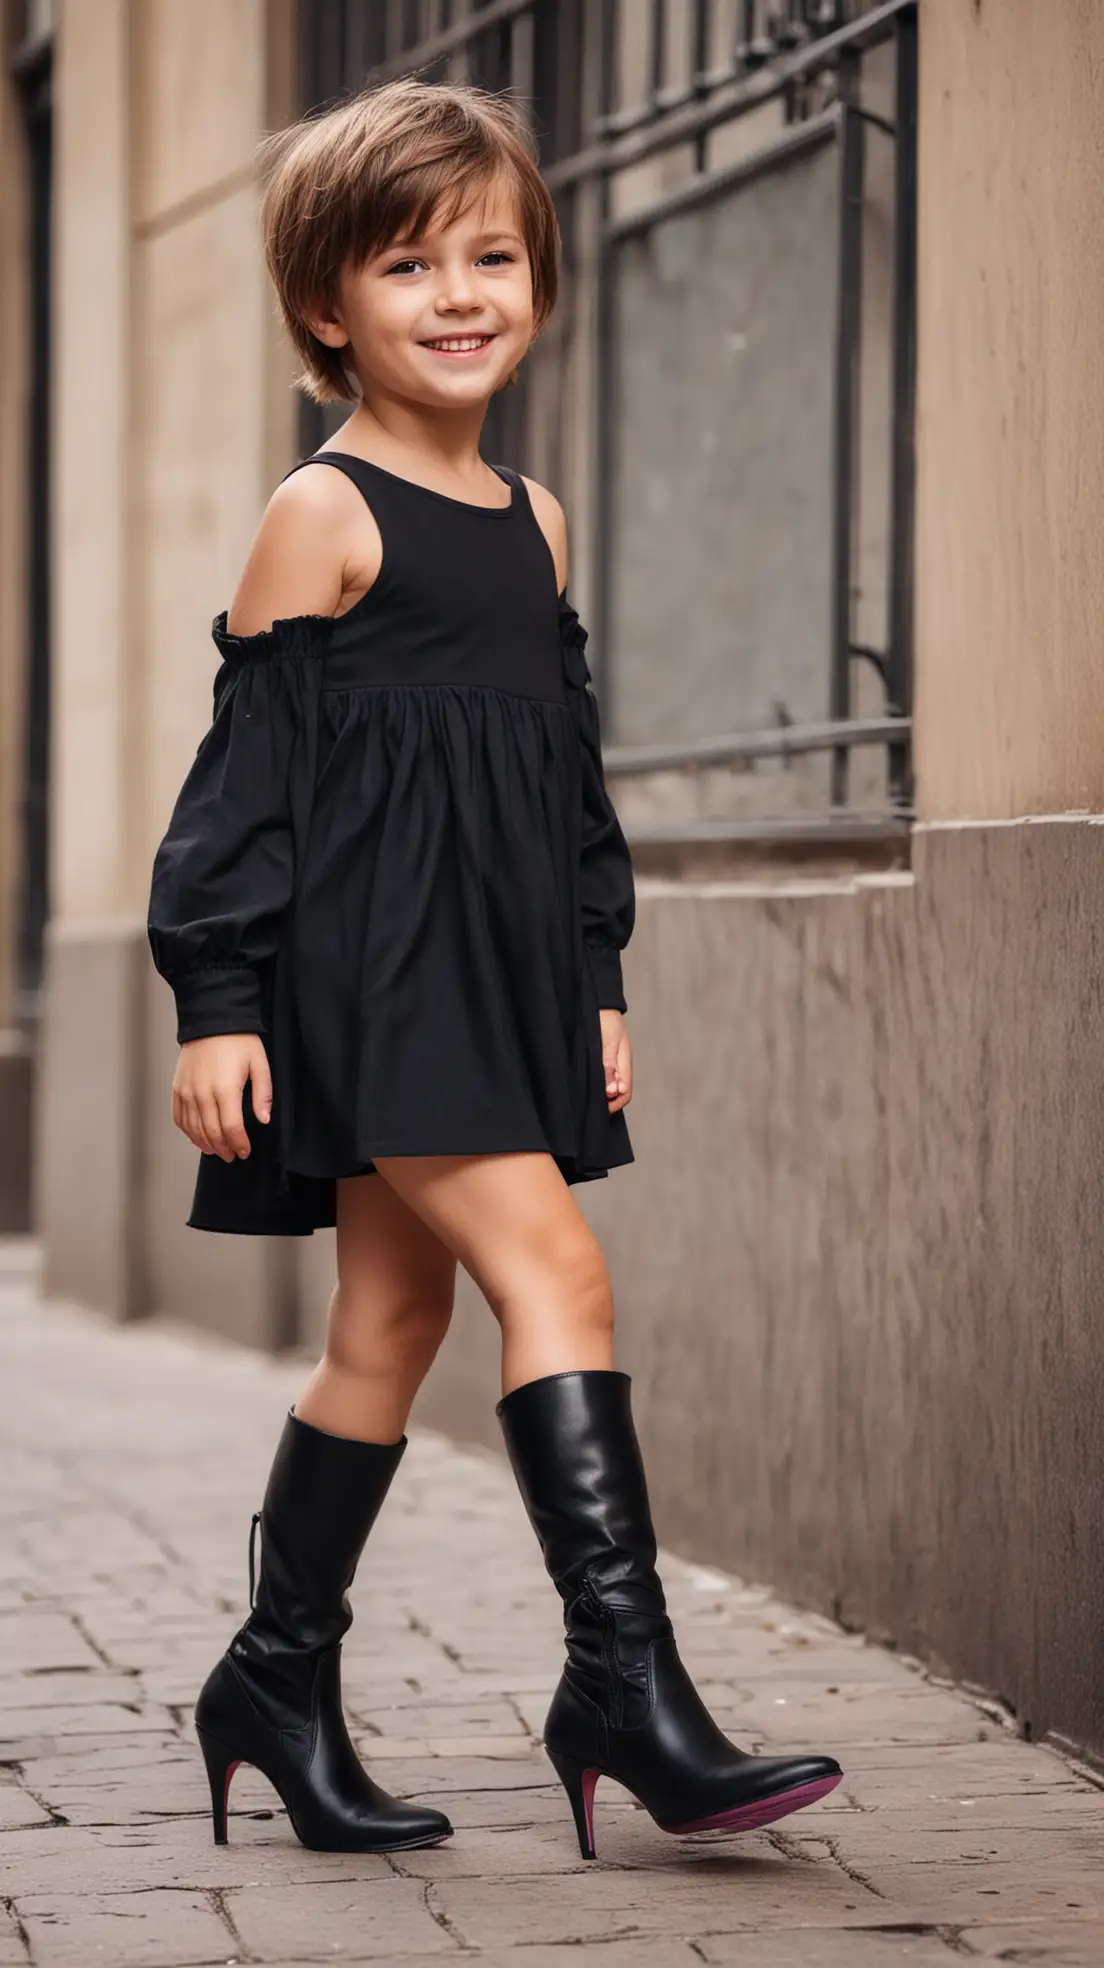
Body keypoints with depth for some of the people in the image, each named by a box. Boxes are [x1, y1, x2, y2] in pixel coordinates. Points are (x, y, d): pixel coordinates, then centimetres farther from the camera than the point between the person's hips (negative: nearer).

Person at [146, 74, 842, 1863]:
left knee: (392, 1319, 10)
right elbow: (250, 761, -8)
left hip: (492, 978, 8)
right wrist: (218, 1001, -12)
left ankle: (281, 1679, 21)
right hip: (366, 969, -7)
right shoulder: (324, 512, -6)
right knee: (554, 1268, -17)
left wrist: (599, 979, 19)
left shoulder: (532, 520, 15)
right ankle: (625, 1682, -18)